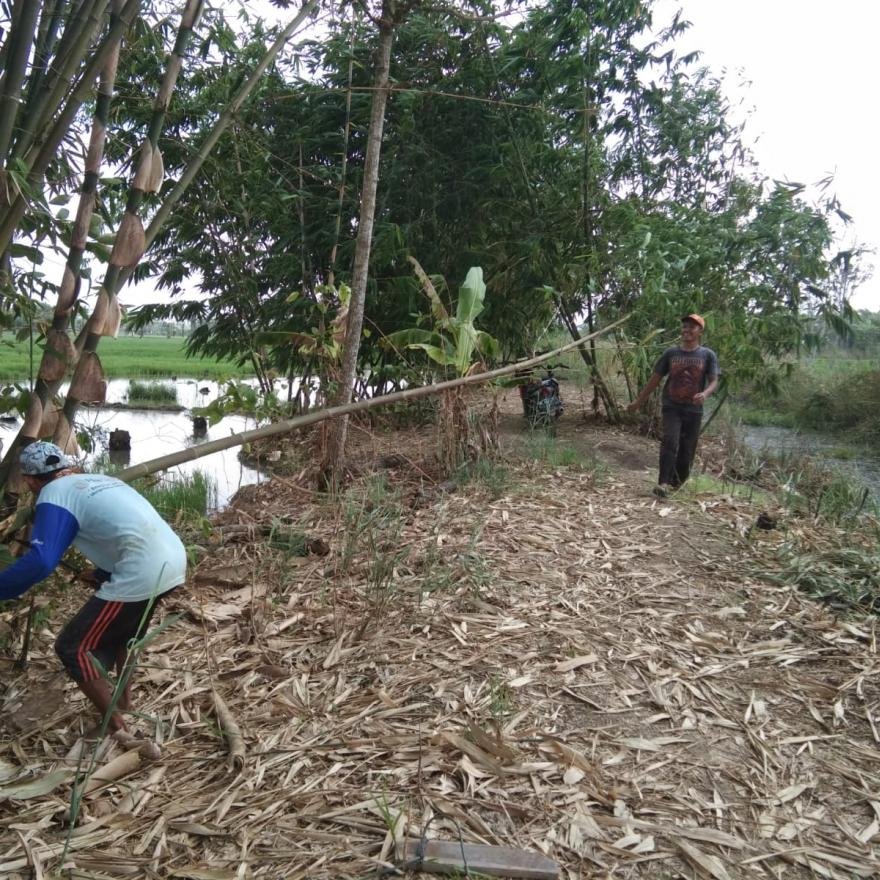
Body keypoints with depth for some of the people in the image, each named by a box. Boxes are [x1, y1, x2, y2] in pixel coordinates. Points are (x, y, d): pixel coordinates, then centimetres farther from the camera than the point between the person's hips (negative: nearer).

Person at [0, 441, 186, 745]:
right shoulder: (98, 480, 23)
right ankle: (123, 700, 44)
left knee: (72, 648, 8)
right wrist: (102, 574, 41)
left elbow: (40, 561, -15)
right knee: (122, 626, 34)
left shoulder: (54, 494, -1)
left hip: (143, 573, -9)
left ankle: (117, 728, 12)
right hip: (173, 560, 9)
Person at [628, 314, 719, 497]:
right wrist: (638, 401, 11)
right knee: (670, 442, -20)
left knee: (687, 451, 5)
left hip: (694, 410, 1)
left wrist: (705, 394, -26)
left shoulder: (708, 355, 2)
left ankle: (676, 484, 19)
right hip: (671, 407, -1)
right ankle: (663, 483, -24)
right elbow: (655, 379, 10)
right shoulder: (670, 353, 5)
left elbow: (714, 381, -2)